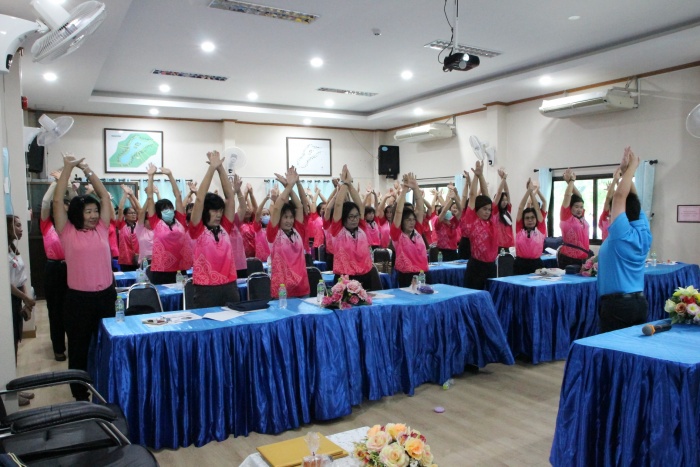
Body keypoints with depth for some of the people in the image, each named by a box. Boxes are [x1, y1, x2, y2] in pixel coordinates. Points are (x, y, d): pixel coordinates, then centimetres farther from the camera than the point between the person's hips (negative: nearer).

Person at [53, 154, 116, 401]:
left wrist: (87, 169, 7)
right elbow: (57, 200, -8)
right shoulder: (68, 232, -2)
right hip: (78, 298, -3)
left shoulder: (102, 229, 5)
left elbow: (105, 196, 7)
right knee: (79, 347, 9)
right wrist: (68, 168, -6)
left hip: (105, 295, 3)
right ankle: (80, 394, 22)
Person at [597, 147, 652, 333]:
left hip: (616, 304, -8)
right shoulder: (644, 232, 4)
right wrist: (627, 171, 9)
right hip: (640, 302, 8)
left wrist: (631, 167, -5)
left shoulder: (621, 234, -14)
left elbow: (620, 196, -15)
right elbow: (633, 202, 11)